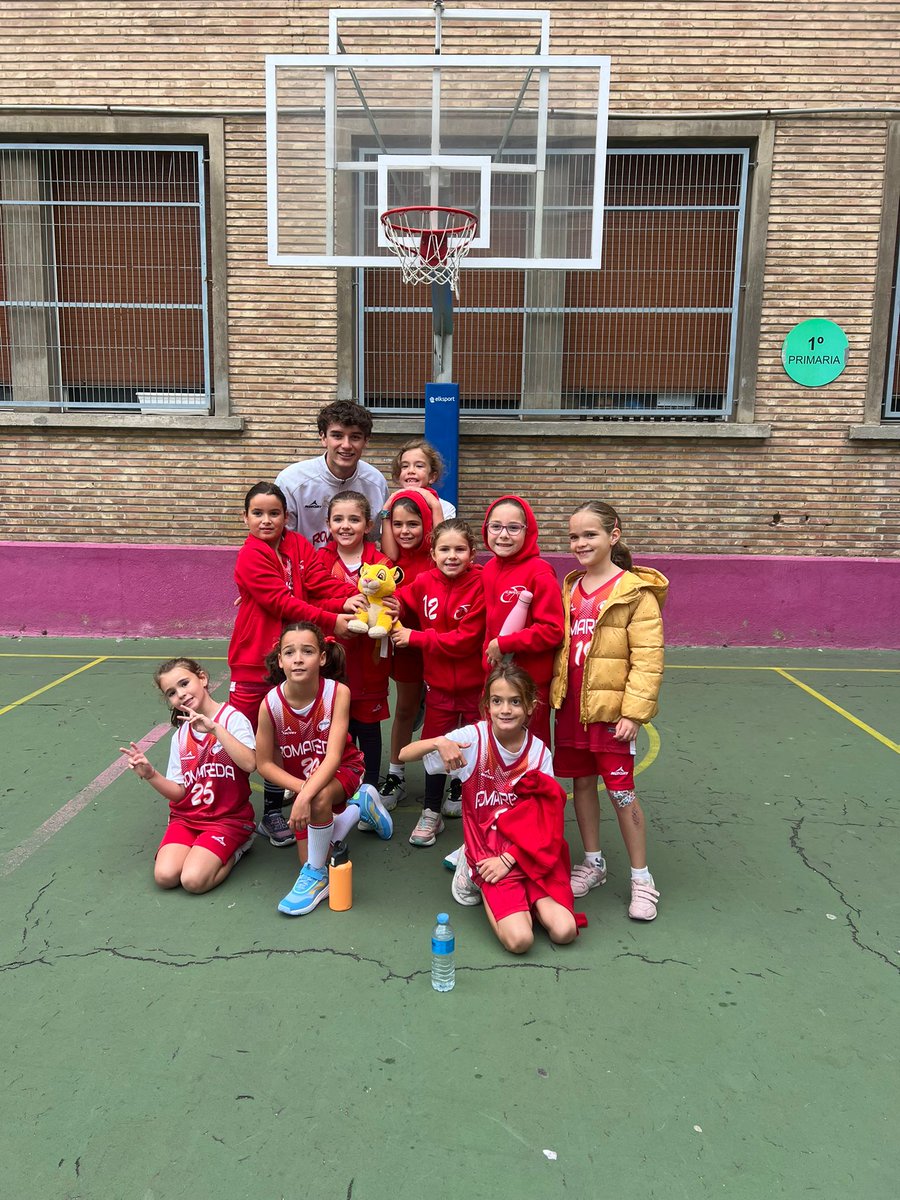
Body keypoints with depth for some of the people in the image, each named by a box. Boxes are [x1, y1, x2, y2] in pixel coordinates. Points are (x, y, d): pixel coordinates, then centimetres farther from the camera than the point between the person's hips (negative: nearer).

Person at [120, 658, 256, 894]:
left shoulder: (232, 718, -9)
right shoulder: (180, 735, 9)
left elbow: (249, 763, -26)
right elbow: (178, 792, 5)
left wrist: (215, 728, -27)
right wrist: (150, 774, -13)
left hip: (228, 818, -5)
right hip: (186, 818, 5)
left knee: (193, 880, -22)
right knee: (164, 876, -17)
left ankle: (235, 849, 5)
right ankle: (200, 848, 11)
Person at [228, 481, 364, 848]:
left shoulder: (298, 545, 4)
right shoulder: (250, 556, -11)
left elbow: (320, 580, -9)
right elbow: (282, 602, -20)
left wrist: (349, 598, -29)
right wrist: (331, 621, -24)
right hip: (253, 659, -4)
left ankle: (273, 813, 27)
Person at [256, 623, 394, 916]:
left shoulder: (337, 692, -27)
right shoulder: (271, 704, -23)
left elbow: (334, 756, -30)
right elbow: (264, 763, -11)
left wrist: (307, 796, -43)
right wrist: (300, 788, -24)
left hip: (342, 772, -3)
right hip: (299, 780, 3)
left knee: (320, 799, -38)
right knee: (309, 859, 2)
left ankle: (317, 875, -12)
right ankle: (359, 804, 28)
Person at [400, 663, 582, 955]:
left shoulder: (539, 752, -3)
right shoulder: (474, 737, -10)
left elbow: (545, 818, -1)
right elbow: (405, 755, -11)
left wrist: (508, 859, -11)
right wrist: (438, 743, -31)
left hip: (528, 852, 2)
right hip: (486, 850, -2)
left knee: (564, 930, -17)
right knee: (519, 939, -20)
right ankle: (475, 873, 7)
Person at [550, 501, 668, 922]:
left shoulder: (635, 592, -11)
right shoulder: (570, 589, 8)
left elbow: (647, 659, -14)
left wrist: (634, 711, -18)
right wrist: (557, 695, 9)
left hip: (610, 707, -6)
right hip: (571, 705, 6)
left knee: (621, 792, 2)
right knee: (582, 783, 15)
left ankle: (641, 877, 18)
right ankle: (593, 863, 32)